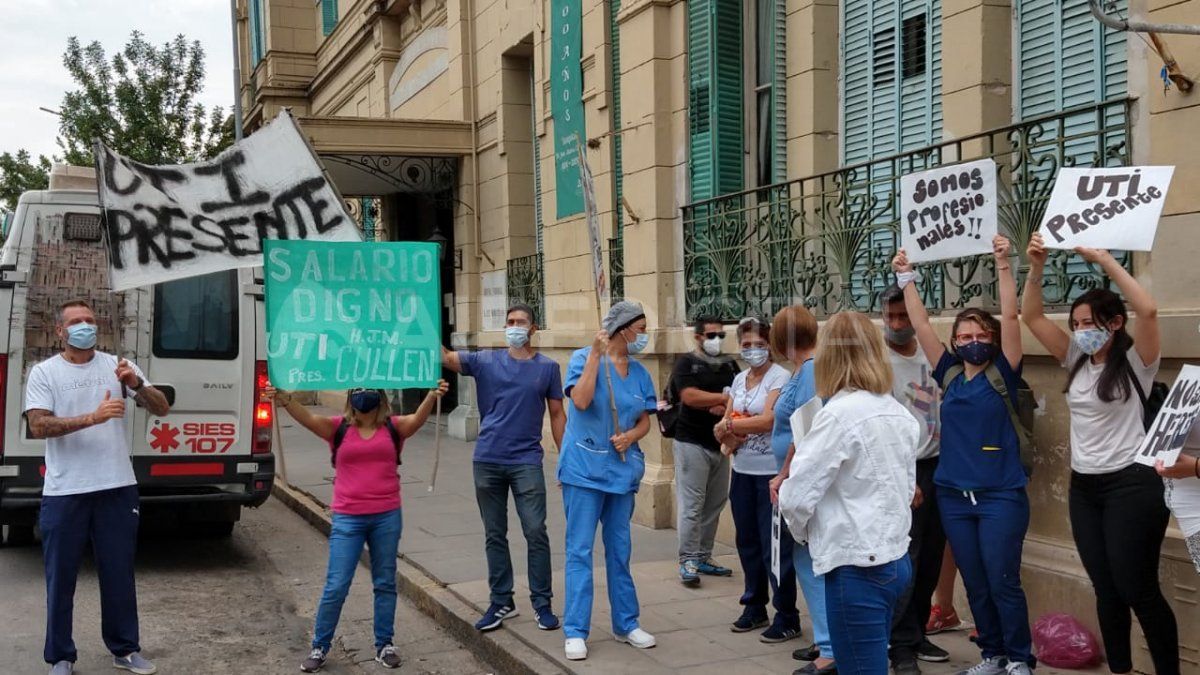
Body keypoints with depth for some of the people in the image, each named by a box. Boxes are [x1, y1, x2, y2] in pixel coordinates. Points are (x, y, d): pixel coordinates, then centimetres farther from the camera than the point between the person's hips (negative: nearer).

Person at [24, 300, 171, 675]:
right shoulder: (44, 372, 0)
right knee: (61, 578, 7)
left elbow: (162, 409, 3)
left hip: (117, 489, 2)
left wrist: (136, 384, -18)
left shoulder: (117, 365, 6)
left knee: (119, 574, 11)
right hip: (64, 493, -2)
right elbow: (38, 426, -12)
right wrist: (92, 417, -24)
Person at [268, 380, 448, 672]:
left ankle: (384, 645, 25)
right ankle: (319, 647, 16)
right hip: (348, 519, -1)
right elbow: (307, 417, -16)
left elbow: (418, 418, -18)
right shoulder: (338, 427, 0)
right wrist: (283, 397, -35)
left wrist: (432, 395, -39)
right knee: (336, 586, 1)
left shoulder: (393, 427, 1)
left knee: (385, 583, 12)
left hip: (387, 516, 1)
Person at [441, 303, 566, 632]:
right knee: (494, 535, 10)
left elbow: (557, 414, 7)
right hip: (487, 461, 2)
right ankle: (501, 602, 21)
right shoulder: (485, 362, 4)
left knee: (535, 532, -3)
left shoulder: (547, 367, 3)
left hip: (526, 461, -2)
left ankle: (542, 603, 8)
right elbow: (446, 357, -9)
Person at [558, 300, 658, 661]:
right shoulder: (584, 358, -7)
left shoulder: (639, 372, 7)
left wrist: (630, 436, -11)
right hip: (584, 469, -5)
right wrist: (596, 354, -21)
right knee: (580, 551, -3)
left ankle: (626, 624, 23)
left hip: (623, 469, 5)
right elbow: (581, 400, -23)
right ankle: (575, 631, 3)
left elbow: (645, 422, 10)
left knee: (620, 550, 13)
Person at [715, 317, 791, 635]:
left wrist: (730, 425, -9)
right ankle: (754, 607, 25)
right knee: (747, 541, 13)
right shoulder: (739, 379, 12)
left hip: (770, 472, -7)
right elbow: (723, 425, 10)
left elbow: (767, 420, -19)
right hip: (742, 471, 7)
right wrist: (728, 436, -12)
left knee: (772, 544, -3)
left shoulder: (780, 377, -9)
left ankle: (786, 613, 8)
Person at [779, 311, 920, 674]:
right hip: (895, 559, 8)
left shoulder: (840, 413, -17)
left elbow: (796, 497, -16)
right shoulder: (900, 414, 7)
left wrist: (800, 526, 4)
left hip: (857, 567, -8)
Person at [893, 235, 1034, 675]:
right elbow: (920, 324, 7)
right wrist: (906, 277, 3)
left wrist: (1003, 264, -19)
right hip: (954, 495, 5)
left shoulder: (1002, 374, -3)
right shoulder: (949, 375, 7)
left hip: (1001, 495, -4)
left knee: (1003, 581, -2)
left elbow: (1010, 316, -13)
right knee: (975, 583, 11)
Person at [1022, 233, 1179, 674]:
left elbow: (1147, 310, -27)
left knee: (1138, 591, -2)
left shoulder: (1134, 362, -8)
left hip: (1131, 485, -6)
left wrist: (1104, 260, -24)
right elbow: (1031, 316, 5)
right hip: (1084, 487, 6)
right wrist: (1036, 267, -9)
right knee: (1106, 591, 12)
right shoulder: (1077, 361, 8)